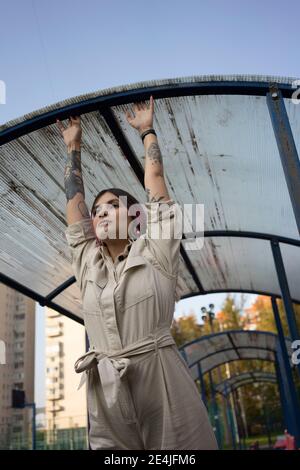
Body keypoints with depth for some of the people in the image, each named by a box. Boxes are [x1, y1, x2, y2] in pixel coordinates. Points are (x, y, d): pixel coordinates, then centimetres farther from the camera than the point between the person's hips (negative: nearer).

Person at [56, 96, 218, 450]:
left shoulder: (154, 252, 4)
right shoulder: (87, 262, 13)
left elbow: (155, 176, 9)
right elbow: (74, 197, 20)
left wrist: (146, 129, 21)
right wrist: (73, 147, 29)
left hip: (164, 385, -3)